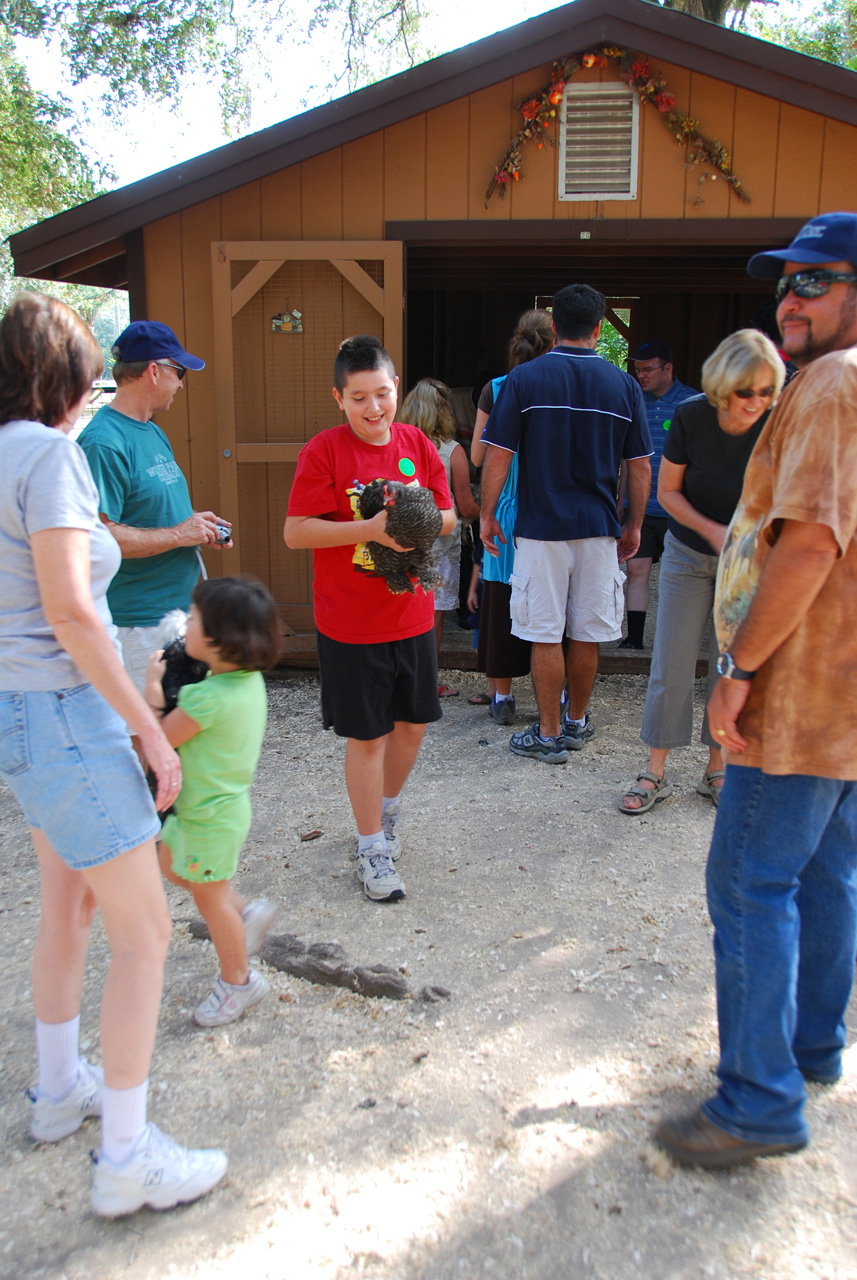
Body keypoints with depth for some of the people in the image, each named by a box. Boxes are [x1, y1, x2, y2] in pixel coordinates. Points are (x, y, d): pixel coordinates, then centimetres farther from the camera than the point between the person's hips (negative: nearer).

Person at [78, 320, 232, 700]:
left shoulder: (153, 433, 14)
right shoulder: (103, 443, -18)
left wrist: (198, 524, 5)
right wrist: (177, 534, -19)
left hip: (179, 608, 10)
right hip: (139, 622, -10)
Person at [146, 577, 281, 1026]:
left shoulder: (209, 697, -32)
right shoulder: (248, 679, -4)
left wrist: (152, 687, -9)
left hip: (212, 815, -9)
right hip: (222, 803, 9)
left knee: (210, 897, 9)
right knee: (170, 864, 27)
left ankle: (237, 981, 28)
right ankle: (246, 912, 33)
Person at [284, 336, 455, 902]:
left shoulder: (417, 444, 3)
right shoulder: (324, 450, -11)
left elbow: (448, 514, 9)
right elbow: (295, 531, -16)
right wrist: (369, 529, -25)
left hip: (413, 615, 5)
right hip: (351, 624, -5)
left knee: (413, 722, 16)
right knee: (367, 735, 4)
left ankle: (388, 807, 42)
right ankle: (372, 848, 20)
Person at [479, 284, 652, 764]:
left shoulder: (524, 379, -4)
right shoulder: (624, 385, 3)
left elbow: (498, 456, -6)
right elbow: (641, 467, 5)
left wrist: (488, 515, 4)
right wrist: (634, 525, 15)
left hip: (541, 528, -2)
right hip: (599, 528, 3)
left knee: (546, 635, 4)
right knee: (587, 634, 12)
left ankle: (550, 735, 11)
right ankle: (578, 723, 27)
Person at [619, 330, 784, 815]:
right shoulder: (691, 418, -16)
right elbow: (668, 491, -6)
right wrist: (712, 530, -19)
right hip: (688, 554, 0)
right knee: (672, 665, -1)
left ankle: (717, 769, 21)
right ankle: (656, 774, 9)